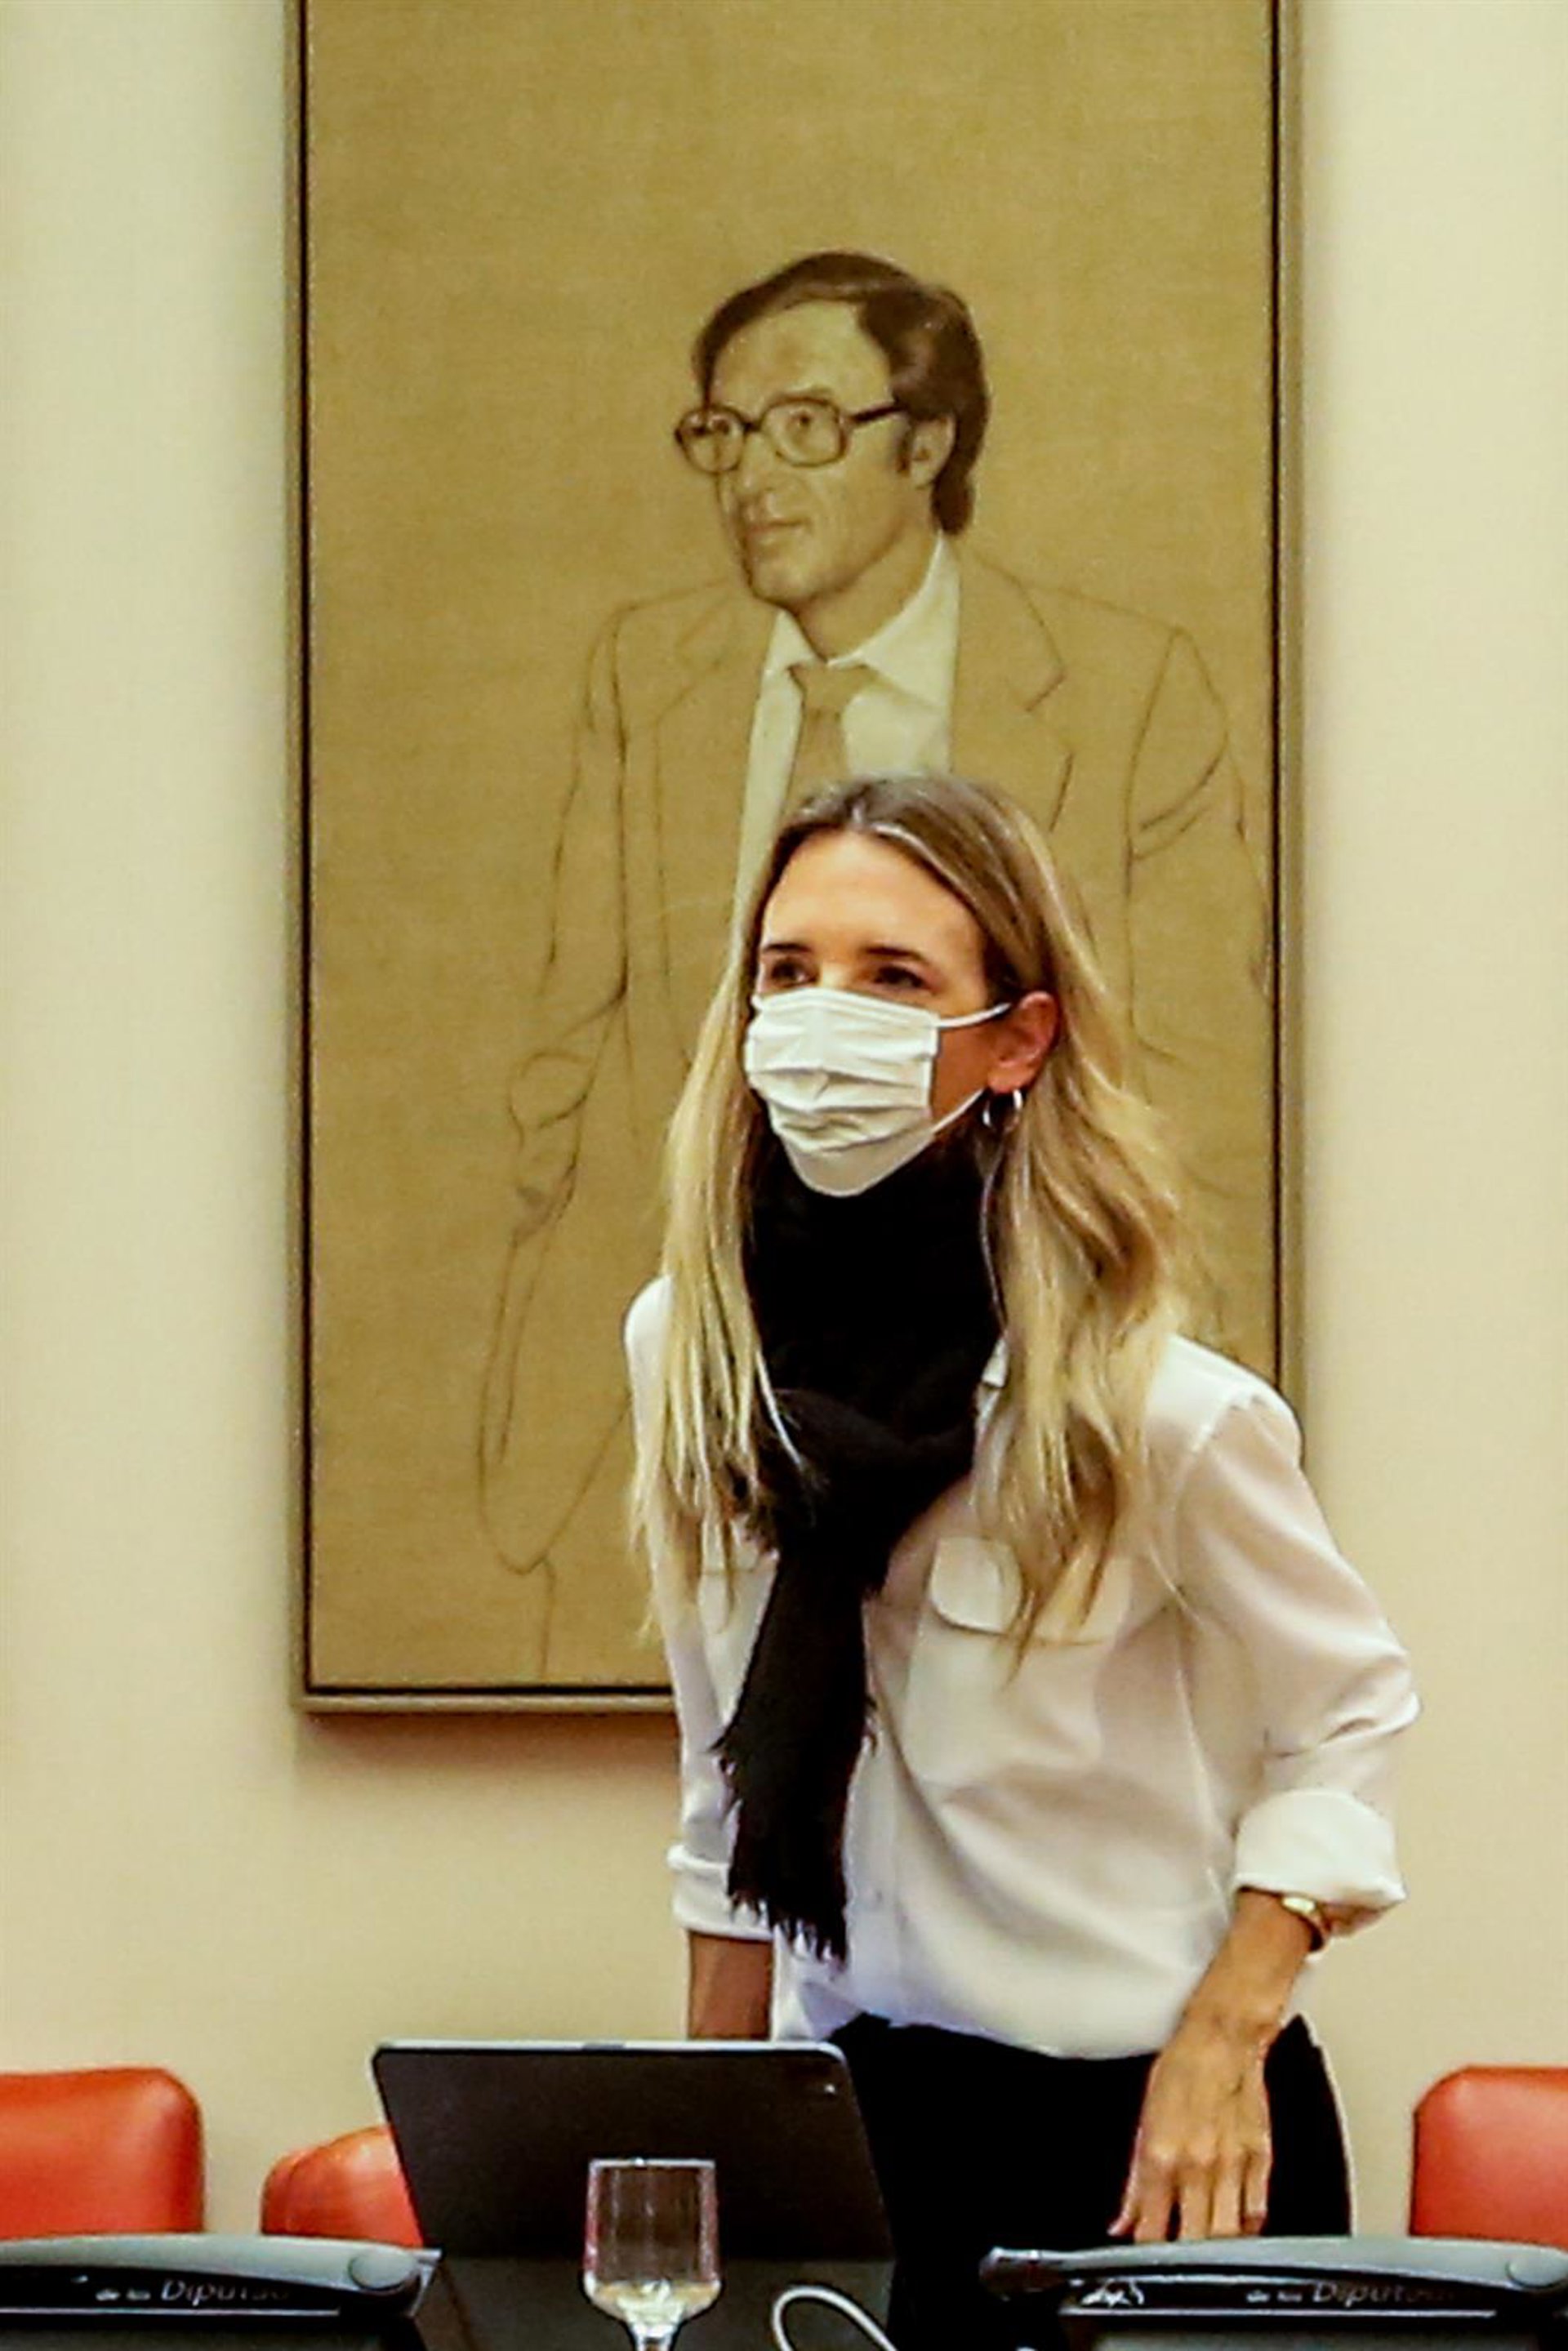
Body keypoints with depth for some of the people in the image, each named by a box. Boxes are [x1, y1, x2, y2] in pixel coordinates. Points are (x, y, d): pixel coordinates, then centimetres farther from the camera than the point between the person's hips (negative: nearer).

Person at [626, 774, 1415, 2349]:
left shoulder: (1154, 1409, -15)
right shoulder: (684, 1353, -1)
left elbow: (1345, 1716, -1)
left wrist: (1223, 2043, -12)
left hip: (1146, 2126, -4)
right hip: (852, 2104, 4)